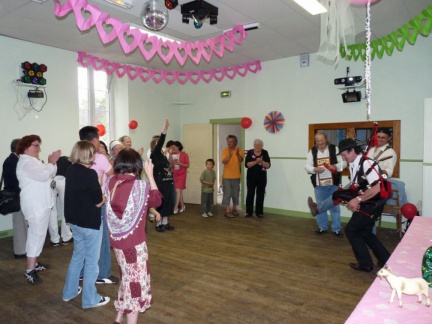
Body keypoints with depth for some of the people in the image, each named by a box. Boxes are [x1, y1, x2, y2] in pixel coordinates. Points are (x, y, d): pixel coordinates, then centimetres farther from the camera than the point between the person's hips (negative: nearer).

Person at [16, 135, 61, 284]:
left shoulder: (33, 161, 16)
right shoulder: (26, 162, -16)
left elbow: (48, 175, 15)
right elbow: (44, 175, -28)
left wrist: (52, 163, -2)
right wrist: (52, 162, -15)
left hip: (40, 203, 10)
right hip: (35, 205, -10)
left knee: (37, 234, 17)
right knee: (37, 235, -8)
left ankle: (34, 263, 28)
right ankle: (29, 270, -3)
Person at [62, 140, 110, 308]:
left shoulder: (71, 170, 3)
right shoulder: (90, 173, -21)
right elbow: (98, 202, -17)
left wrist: (99, 195, 3)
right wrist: (104, 197, 2)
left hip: (75, 220, 8)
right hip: (90, 222, -8)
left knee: (77, 256, 23)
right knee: (91, 260, 7)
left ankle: (69, 291, 36)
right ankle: (90, 299, 19)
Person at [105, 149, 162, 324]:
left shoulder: (111, 183, -4)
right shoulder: (140, 186, -19)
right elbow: (157, 200, -1)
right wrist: (150, 175, 0)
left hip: (116, 239, 7)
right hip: (133, 242, -7)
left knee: (128, 278, 25)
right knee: (136, 282, 10)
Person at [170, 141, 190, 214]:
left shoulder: (184, 154, -6)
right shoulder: (172, 155, 4)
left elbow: (187, 165, -7)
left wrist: (179, 163, -19)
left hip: (182, 174, -4)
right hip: (175, 174, 4)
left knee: (178, 190, -10)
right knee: (179, 191, 10)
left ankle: (176, 207, -7)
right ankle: (182, 206, 22)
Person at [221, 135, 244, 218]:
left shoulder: (239, 150, -2)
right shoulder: (225, 150, -6)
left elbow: (241, 160, -17)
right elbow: (224, 161, -19)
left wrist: (237, 154, -35)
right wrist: (230, 155, -35)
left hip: (236, 176, 2)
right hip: (226, 176, -2)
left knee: (235, 193, 11)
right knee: (227, 194, -2)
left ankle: (234, 209, 25)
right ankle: (227, 211, 1)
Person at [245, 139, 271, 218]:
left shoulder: (265, 153, 2)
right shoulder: (250, 152, 0)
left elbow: (268, 165, -4)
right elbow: (246, 165, -11)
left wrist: (262, 161, -21)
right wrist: (256, 161, -22)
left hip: (262, 178, 1)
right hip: (251, 177, -1)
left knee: (260, 194, 4)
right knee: (250, 194, -1)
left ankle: (259, 212, 13)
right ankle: (248, 212, 9)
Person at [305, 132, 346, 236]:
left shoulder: (335, 149, -1)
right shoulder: (312, 151, 4)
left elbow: (343, 162, -3)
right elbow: (307, 166, 1)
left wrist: (336, 166, -24)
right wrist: (315, 169, -20)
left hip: (333, 183, -2)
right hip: (319, 184, 2)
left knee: (335, 206, 6)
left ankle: (336, 229, 18)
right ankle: (322, 227, 26)